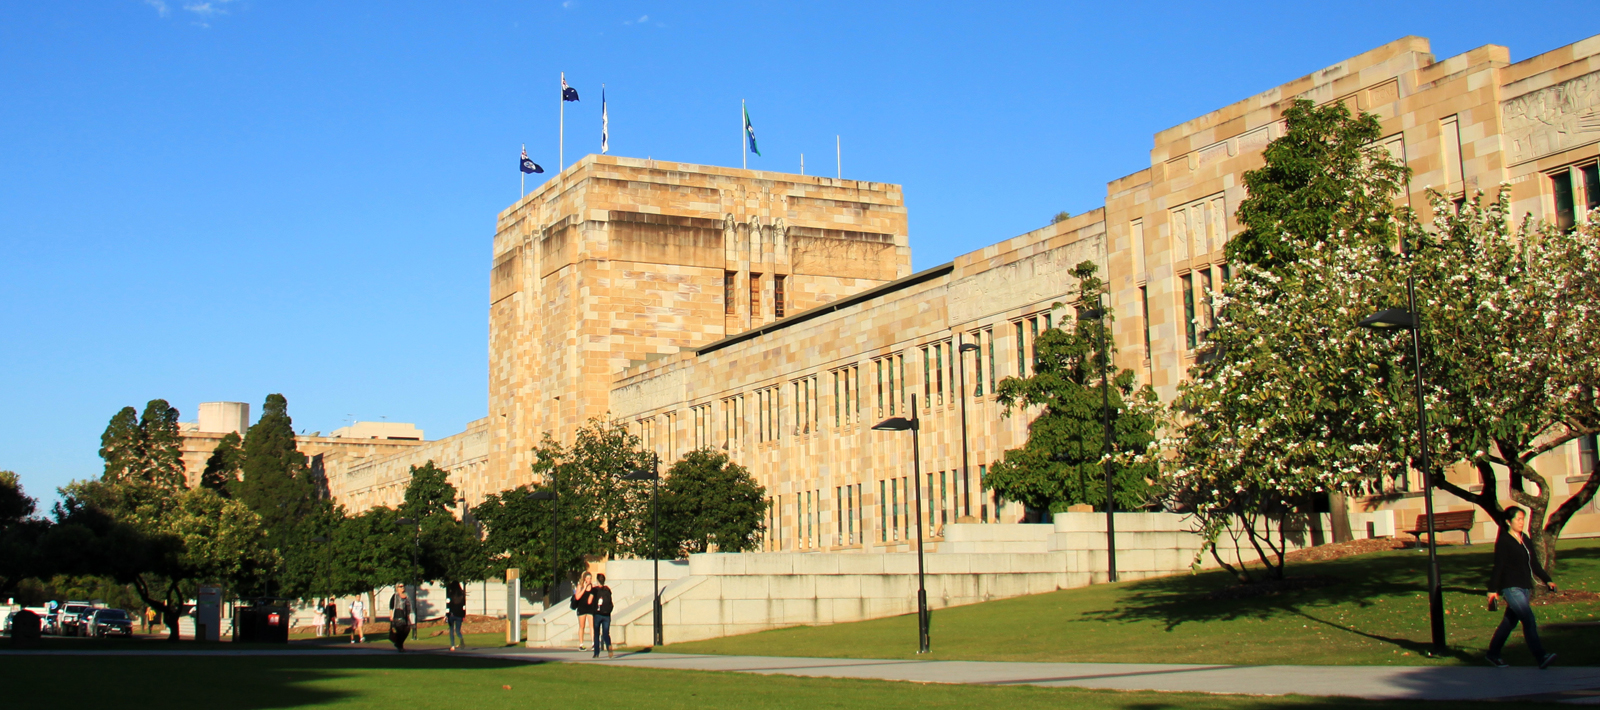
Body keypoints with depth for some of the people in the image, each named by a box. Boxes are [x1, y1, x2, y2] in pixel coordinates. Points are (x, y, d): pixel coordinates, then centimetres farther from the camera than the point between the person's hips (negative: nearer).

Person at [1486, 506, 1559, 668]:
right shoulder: (1503, 542, -8)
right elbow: (1498, 567, -11)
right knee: (1528, 619, -19)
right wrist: (1493, 590, -13)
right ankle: (1540, 657, -25)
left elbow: (1534, 564, 20)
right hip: (1510, 587, -8)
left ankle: (1493, 654, 23)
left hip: (1525, 588, 8)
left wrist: (1547, 580, 11)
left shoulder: (1525, 540, 14)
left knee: (1510, 621, 12)